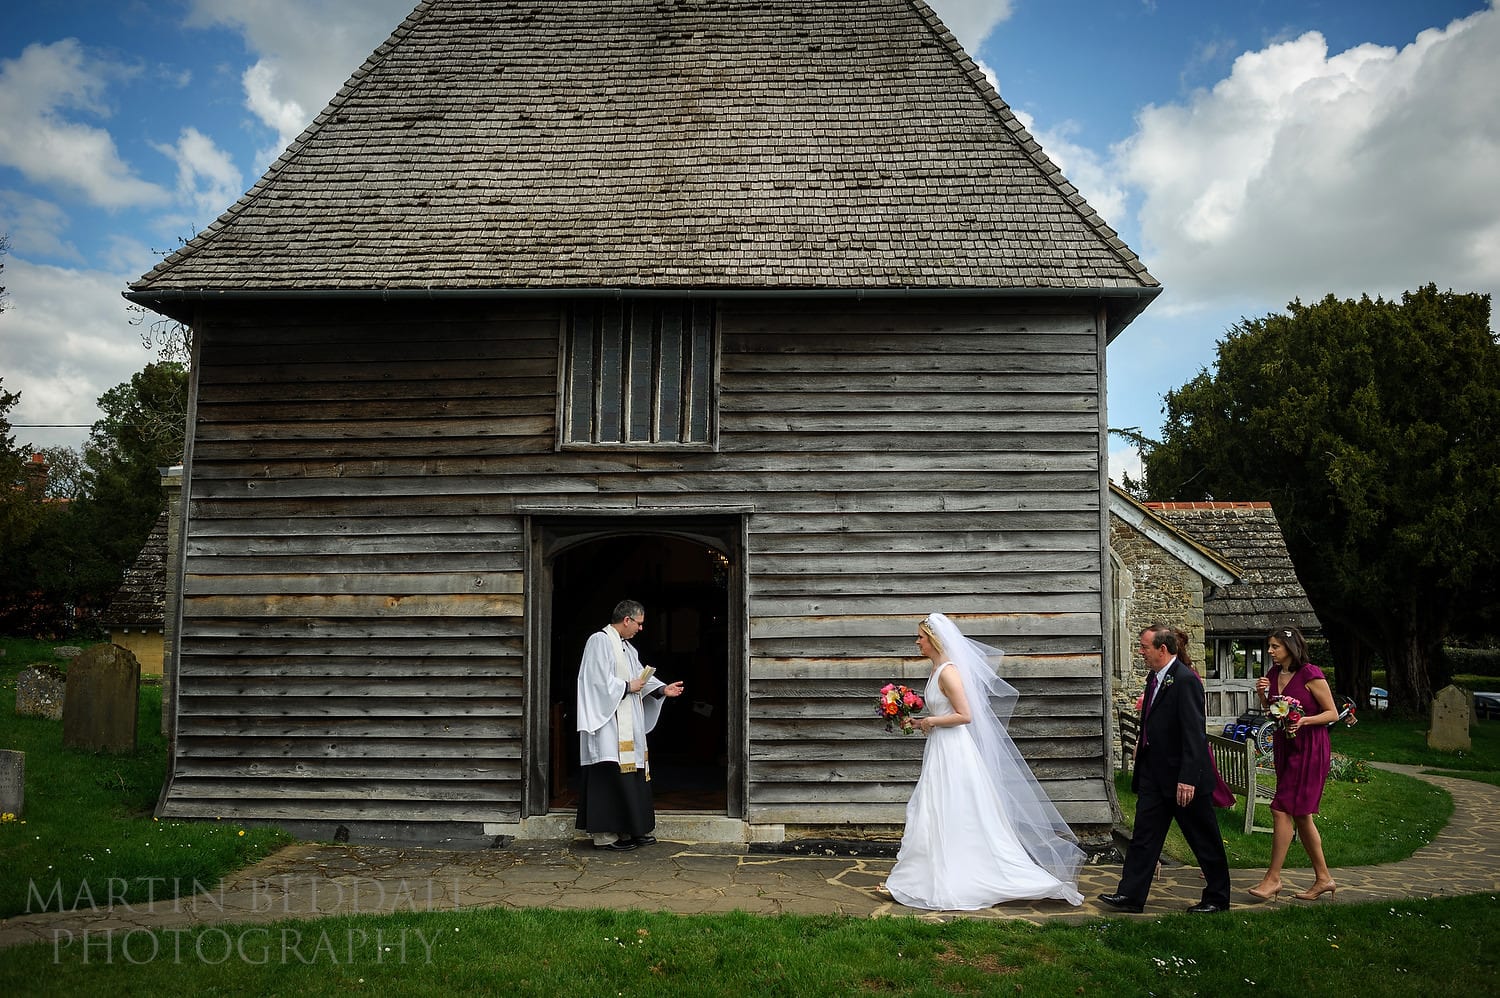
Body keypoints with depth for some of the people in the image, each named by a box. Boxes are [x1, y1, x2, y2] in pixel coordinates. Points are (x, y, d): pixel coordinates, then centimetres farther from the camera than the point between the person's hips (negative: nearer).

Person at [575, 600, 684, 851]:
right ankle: (604, 835, -2)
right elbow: (600, 681, -19)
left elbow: (641, 677, 18)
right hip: (607, 722, -10)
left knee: (631, 774, 10)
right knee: (610, 775, -8)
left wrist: (663, 689, 4)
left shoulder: (627, 647, 18)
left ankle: (626, 831, 16)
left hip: (628, 725, 10)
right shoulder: (600, 641, -11)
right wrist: (629, 687, -10)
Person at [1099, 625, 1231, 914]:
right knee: (1144, 836, 7)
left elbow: (1194, 733, -22)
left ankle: (1218, 898, 22)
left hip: (1184, 777, -9)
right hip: (1155, 775, 9)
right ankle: (1131, 896, 10)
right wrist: (1140, 762, 18)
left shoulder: (1185, 680, -18)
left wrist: (1188, 778, -25)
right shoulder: (1154, 678, 10)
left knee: (1205, 840, 8)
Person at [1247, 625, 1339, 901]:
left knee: (1282, 810, -10)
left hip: (1309, 749, -8)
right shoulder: (1273, 674, 9)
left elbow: (1333, 714, -8)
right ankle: (1323, 878, 22)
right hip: (1284, 746, 8)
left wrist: (1304, 720, -23)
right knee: (1300, 815, 12)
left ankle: (1273, 878, -3)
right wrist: (1261, 694, -1)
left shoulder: (1310, 674, -13)